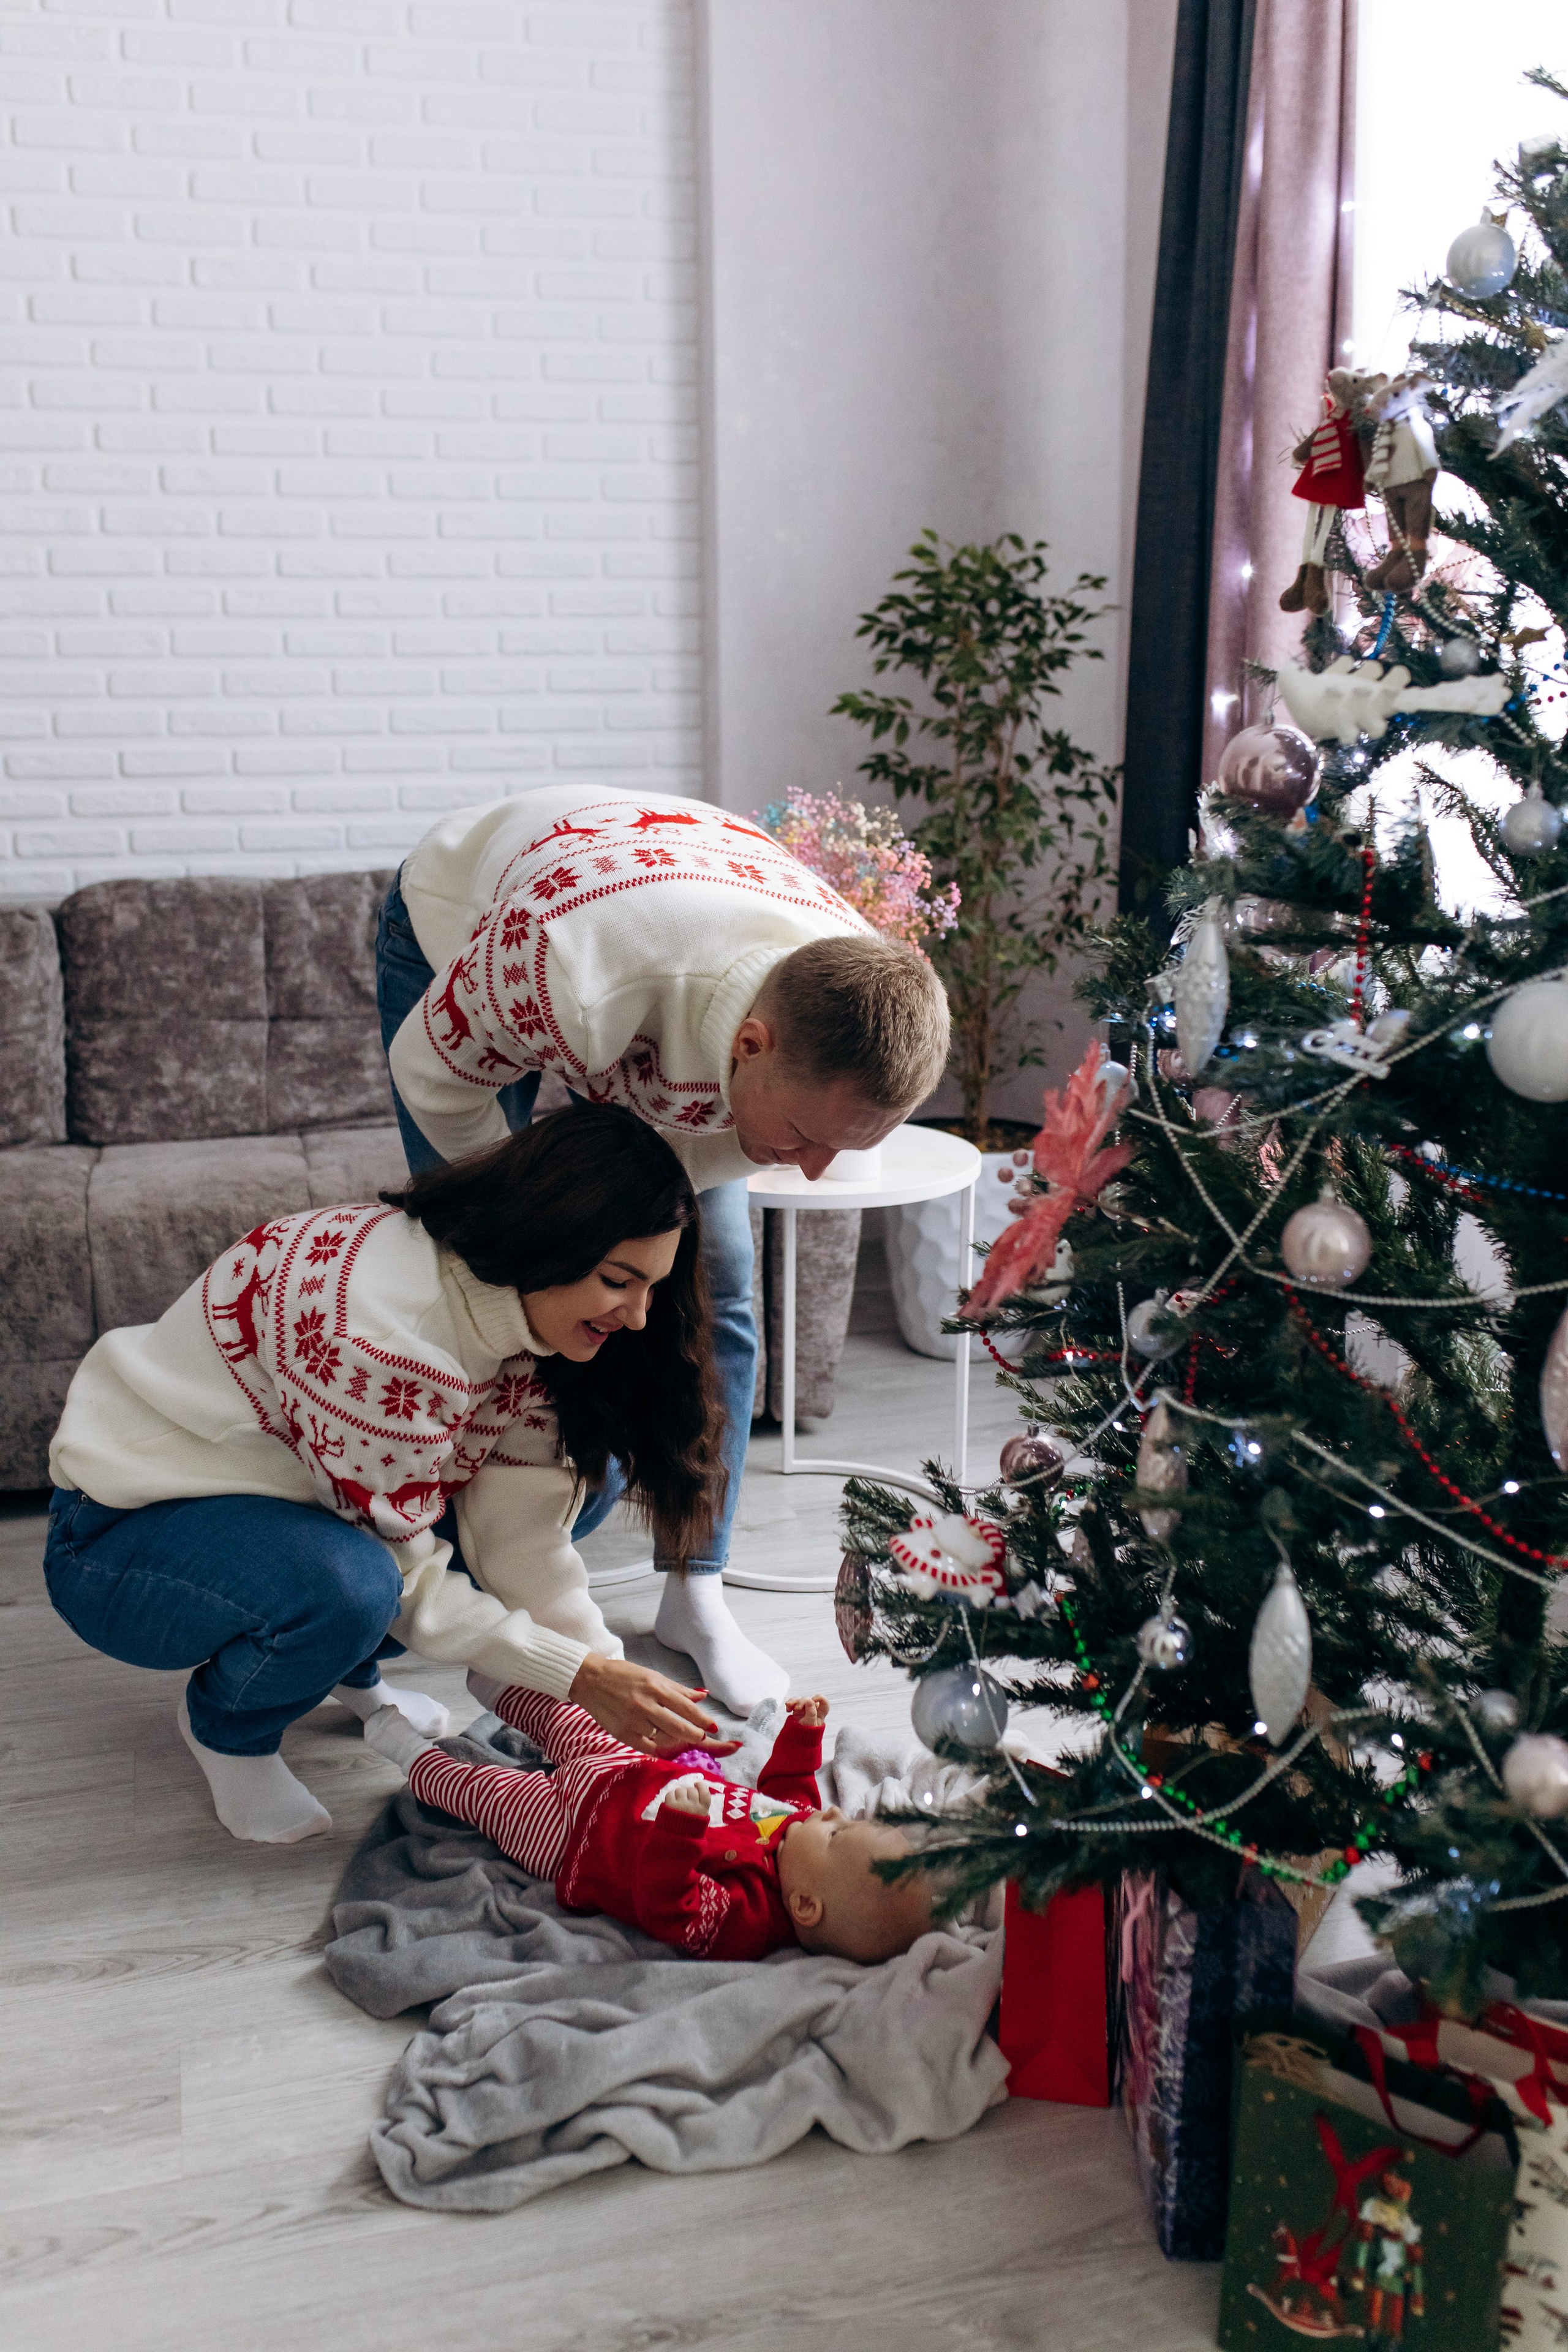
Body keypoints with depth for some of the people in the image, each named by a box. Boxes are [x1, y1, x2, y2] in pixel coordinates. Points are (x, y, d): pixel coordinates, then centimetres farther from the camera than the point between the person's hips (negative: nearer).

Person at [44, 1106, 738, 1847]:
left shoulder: (522, 1320, -8)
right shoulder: (375, 1322, -34)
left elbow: (524, 1538, -12)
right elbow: (402, 1573, -26)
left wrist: (620, 1689, -20)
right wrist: (581, 1676, -25)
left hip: (277, 1495, 8)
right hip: (124, 1533, -7)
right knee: (348, 1589, -38)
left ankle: (353, 1673, 14)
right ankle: (225, 1727, -3)